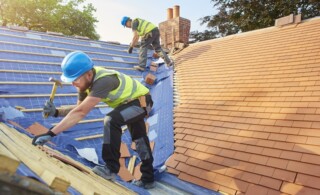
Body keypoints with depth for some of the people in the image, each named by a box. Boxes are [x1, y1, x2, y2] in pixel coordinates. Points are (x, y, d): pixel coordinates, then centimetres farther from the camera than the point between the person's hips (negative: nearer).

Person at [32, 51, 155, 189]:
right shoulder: (87, 80, -11)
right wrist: (56, 112, -22)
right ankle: (148, 179, 33)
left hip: (142, 100, -9)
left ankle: (111, 168, -16)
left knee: (111, 120, -32)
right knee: (139, 139, 17)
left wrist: (50, 134, -42)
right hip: (133, 101, 10)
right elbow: (79, 109, -7)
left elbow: (81, 113, -43)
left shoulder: (103, 81, -39)